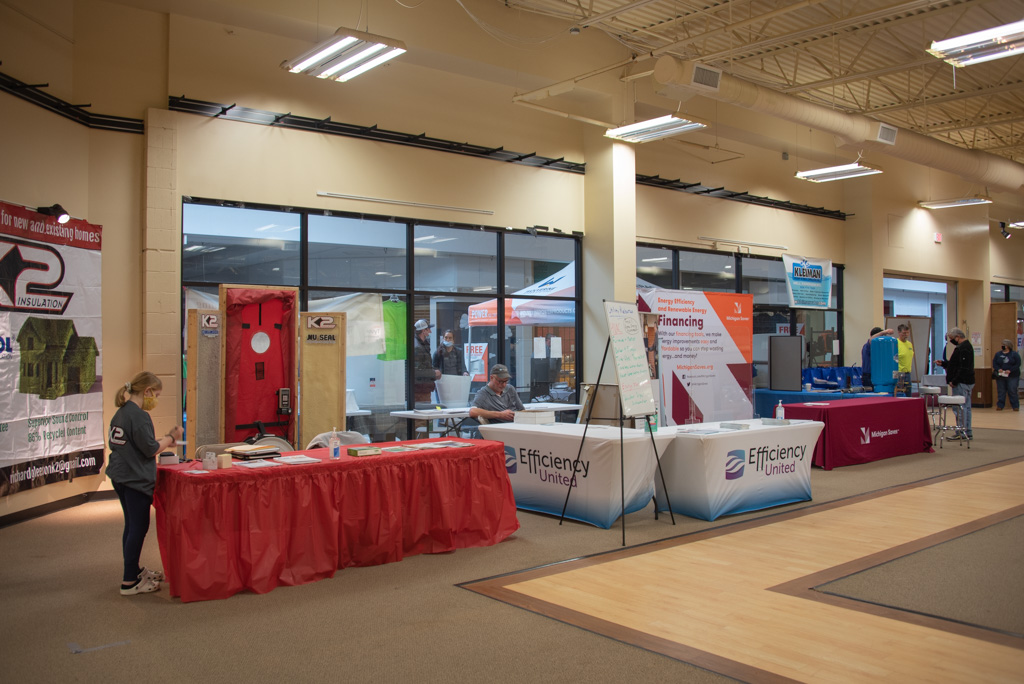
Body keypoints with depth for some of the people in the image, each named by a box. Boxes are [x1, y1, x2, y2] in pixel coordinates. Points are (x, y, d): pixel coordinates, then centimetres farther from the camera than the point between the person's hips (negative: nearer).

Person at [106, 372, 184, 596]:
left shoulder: (121, 413, 11)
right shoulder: (139, 416, -18)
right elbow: (150, 449, -19)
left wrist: (164, 440, 15)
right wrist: (170, 438, -4)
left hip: (120, 476, 10)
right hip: (136, 479, -10)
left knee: (132, 526, 19)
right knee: (138, 528, -1)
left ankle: (134, 571, 32)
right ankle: (130, 582, 4)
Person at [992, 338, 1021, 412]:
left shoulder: (1014, 354, 0)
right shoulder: (998, 354, 8)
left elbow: (1018, 364, -6)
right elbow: (994, 364, 5)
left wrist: (1010, 370, -18)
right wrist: (998, 369, -15)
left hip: (1012, 376, -3)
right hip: (1000, 376, 3)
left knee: (1012, 391, -3)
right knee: (1001, 391, 4)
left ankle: (1015, 406, 5)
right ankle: (1000, 405, 10)